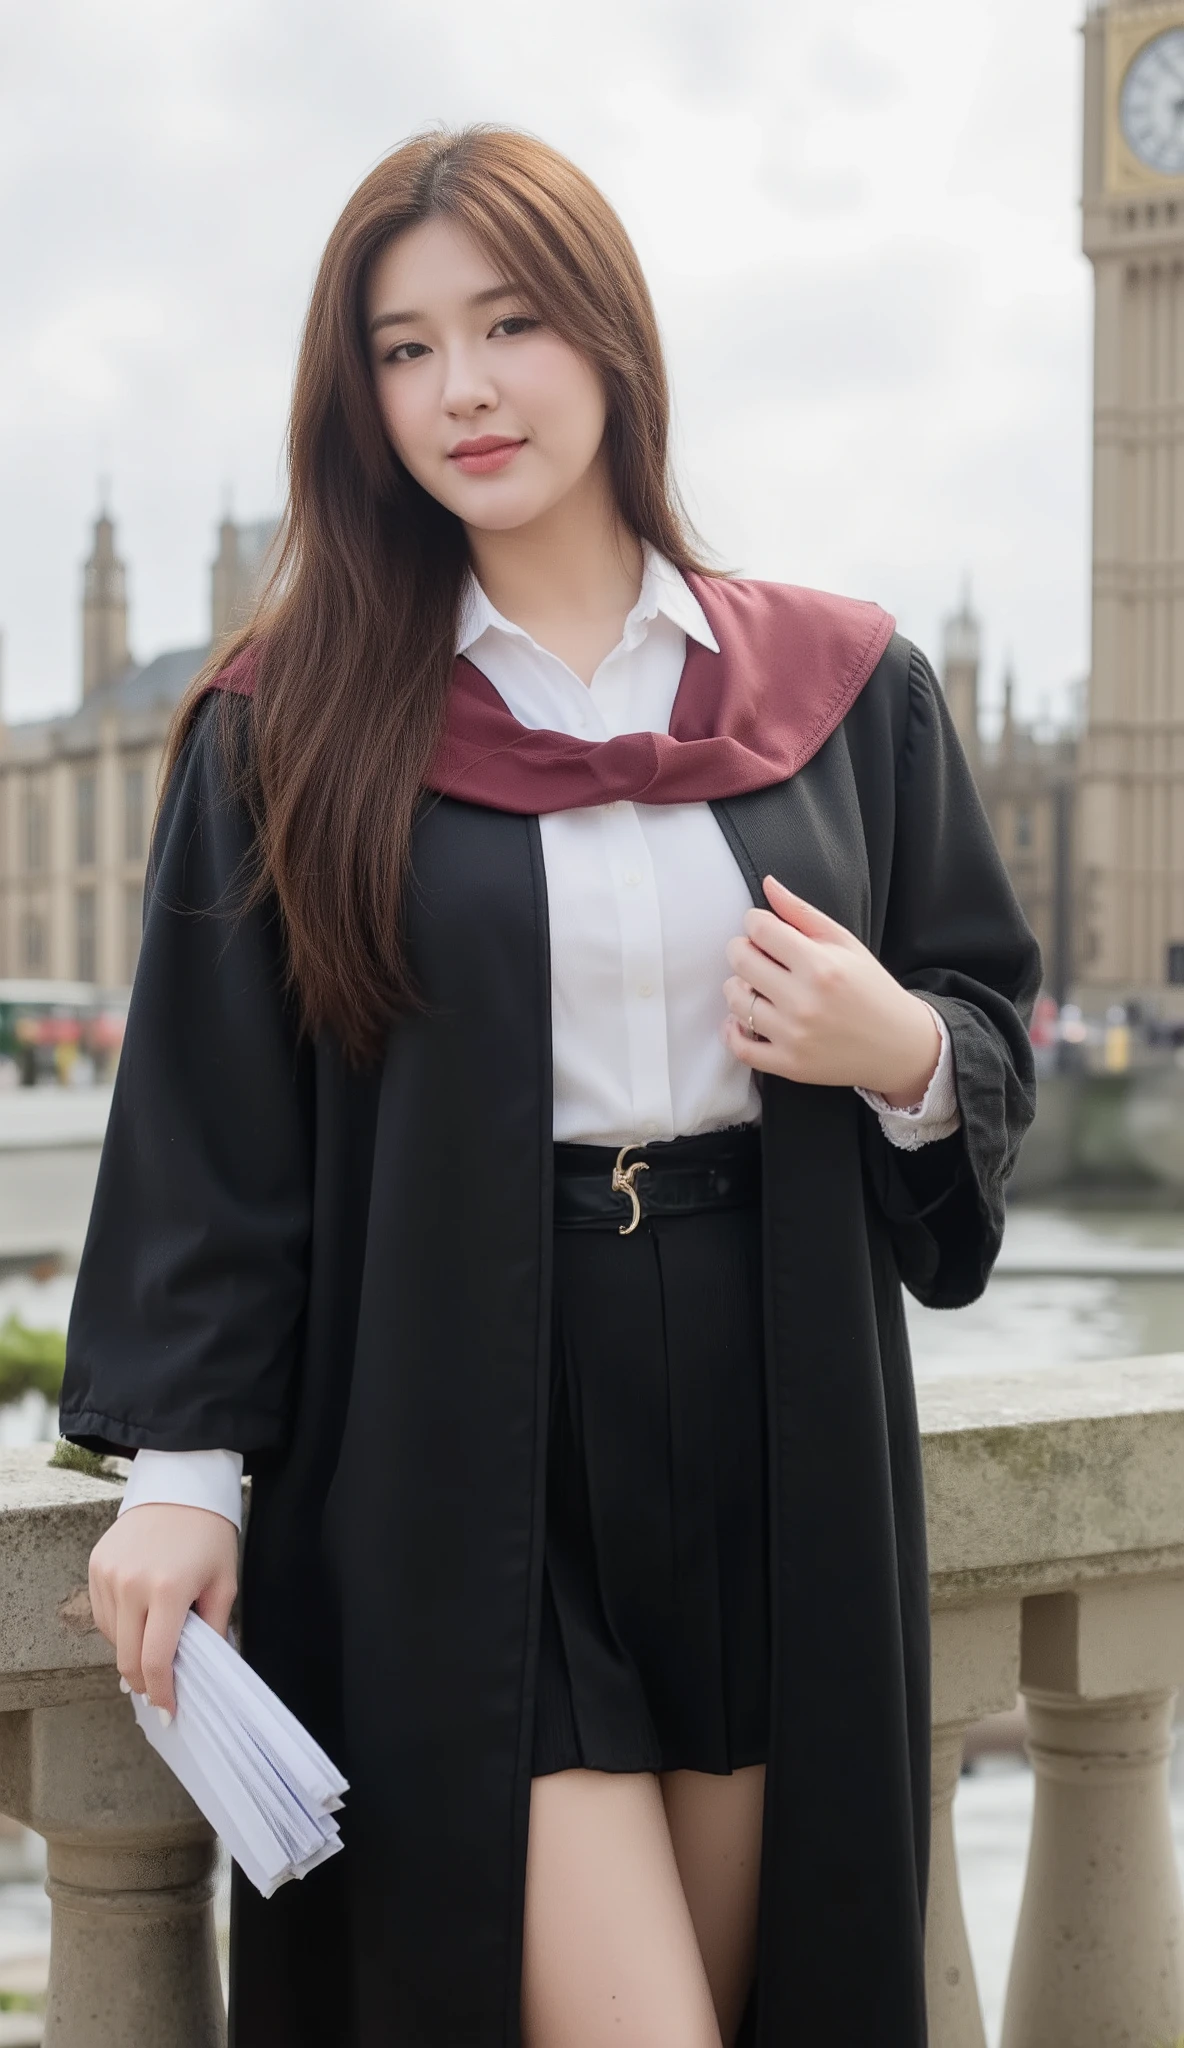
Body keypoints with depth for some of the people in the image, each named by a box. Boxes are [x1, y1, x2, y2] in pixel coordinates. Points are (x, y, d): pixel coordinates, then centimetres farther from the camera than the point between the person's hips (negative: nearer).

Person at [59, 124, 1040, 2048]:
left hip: (774, 1439, 3)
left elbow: (994, 1021, 13)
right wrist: (182, 1459, -4)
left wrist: (907, 1058, -10)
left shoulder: (843, 687, 7)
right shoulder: (292, 724, 2)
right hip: (461, 1450, -3)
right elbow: (205, 1114, 2)